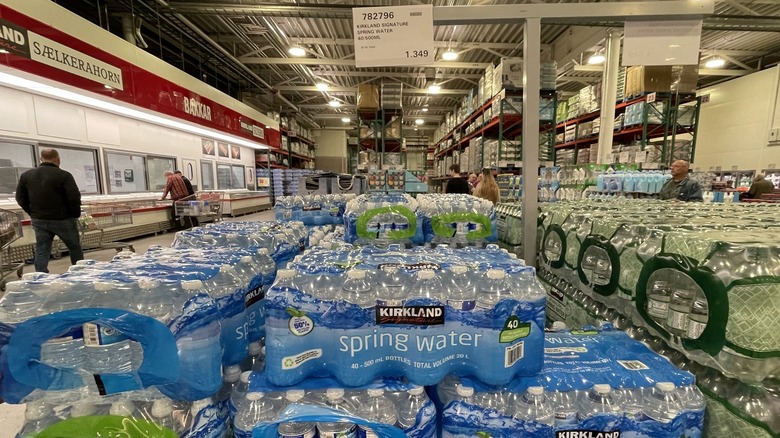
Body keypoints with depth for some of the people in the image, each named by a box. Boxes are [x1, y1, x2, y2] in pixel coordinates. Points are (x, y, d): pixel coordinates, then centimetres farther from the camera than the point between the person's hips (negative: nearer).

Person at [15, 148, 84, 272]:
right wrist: (76, 214, -3)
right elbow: (74, 198, -18)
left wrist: (33, 213, 17)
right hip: (62, 219, -5)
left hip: (38, 220, 5)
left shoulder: (26, 175, 6)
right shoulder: (64, 175, -14)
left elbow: (20, 198, 10)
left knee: (41, 250, 9)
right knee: (75, 247, 9)